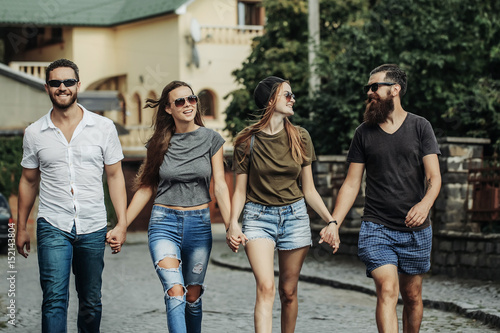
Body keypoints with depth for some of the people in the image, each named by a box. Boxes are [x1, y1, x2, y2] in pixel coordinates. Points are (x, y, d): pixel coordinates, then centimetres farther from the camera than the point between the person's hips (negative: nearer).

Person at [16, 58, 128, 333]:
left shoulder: (104, 127, 1)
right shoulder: (34, 133, 3)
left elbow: (115, 176, 5)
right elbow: (29, 181, 13)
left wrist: (122, 223, -1)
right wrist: (21, 227, 14)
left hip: (93, 228, 1)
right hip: (53, 226, -1)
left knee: (91, 302, 9)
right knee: (55, 298, -12)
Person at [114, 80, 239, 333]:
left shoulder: (211, 139, 1)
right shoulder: (160, 143, 3)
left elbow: (220, 186, -1)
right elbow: (146, 188, 8)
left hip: (199, 224, 1)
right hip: (164, 223, -1)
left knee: (193, 296, 8)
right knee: (175, 293, -16)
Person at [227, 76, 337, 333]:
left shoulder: (300, 138, 5)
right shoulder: (247, 141, -2)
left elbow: (309, 190, 9)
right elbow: (240, 190, 1)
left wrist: (331, 221, -1)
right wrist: (233, 224, -15)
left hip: (295, 216, 3)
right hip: (259, 217, -3)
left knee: (288, 291, 7)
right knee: (265, 288, -18)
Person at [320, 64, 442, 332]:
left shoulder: (420, 127, 3)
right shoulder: (364, 133, 6)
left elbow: (434, 177, -4)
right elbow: (351, 184, 7)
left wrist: (425, 204, -25)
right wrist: (333, 223, -4)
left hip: (416, 230, 1)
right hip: (376, 228, -1)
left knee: (412, 296, 9)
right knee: (387, 290, -16)